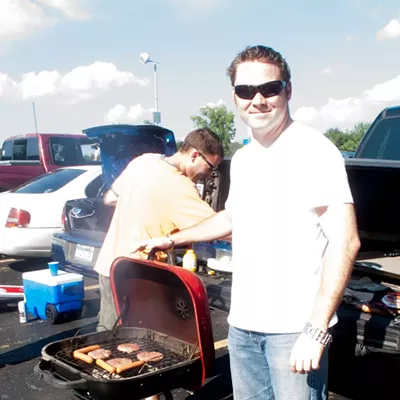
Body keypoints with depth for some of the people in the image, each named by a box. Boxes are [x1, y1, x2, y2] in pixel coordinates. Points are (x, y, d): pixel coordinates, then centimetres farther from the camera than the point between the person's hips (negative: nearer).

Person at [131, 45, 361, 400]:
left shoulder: (314, 150, -12)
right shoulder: (242, 160, 12)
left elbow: (345, 242, -17)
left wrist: (316, 330, -22)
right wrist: (171, 240, 30)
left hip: (295, 327, -7)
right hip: (243, 322, 7)